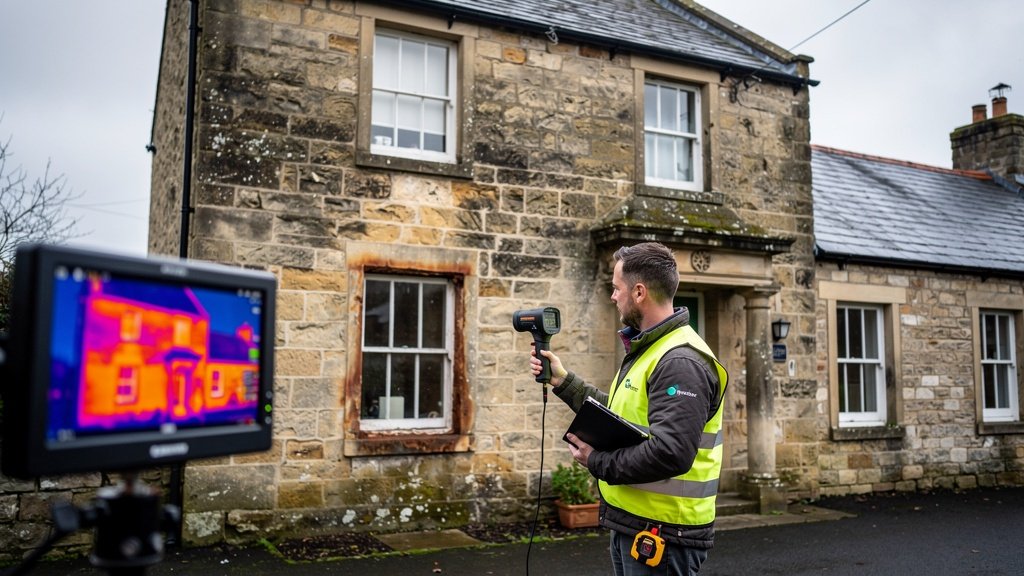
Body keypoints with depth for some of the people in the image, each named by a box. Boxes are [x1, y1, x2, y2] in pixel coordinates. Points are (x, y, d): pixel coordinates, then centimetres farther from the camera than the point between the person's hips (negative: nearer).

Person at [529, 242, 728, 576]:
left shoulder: (679, 361, -22)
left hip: (663, 534, -10)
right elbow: (619, 417, 16)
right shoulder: (648, 349, 12)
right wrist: (563, 381, 14)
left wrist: (597, 461, -19)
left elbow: (670, 454, -31)